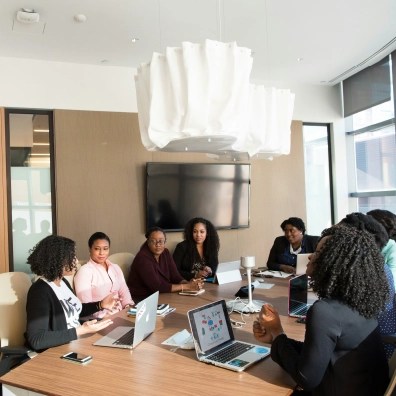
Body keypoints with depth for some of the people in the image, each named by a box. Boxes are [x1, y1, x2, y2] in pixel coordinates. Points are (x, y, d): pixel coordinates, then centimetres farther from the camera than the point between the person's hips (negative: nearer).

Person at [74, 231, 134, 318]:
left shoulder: (116, 268, 15)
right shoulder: (84, 271, -6)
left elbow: (124, 292, 13)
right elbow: (86, 306, -11)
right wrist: (108, 316, -21)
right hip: (100, 319, -6)